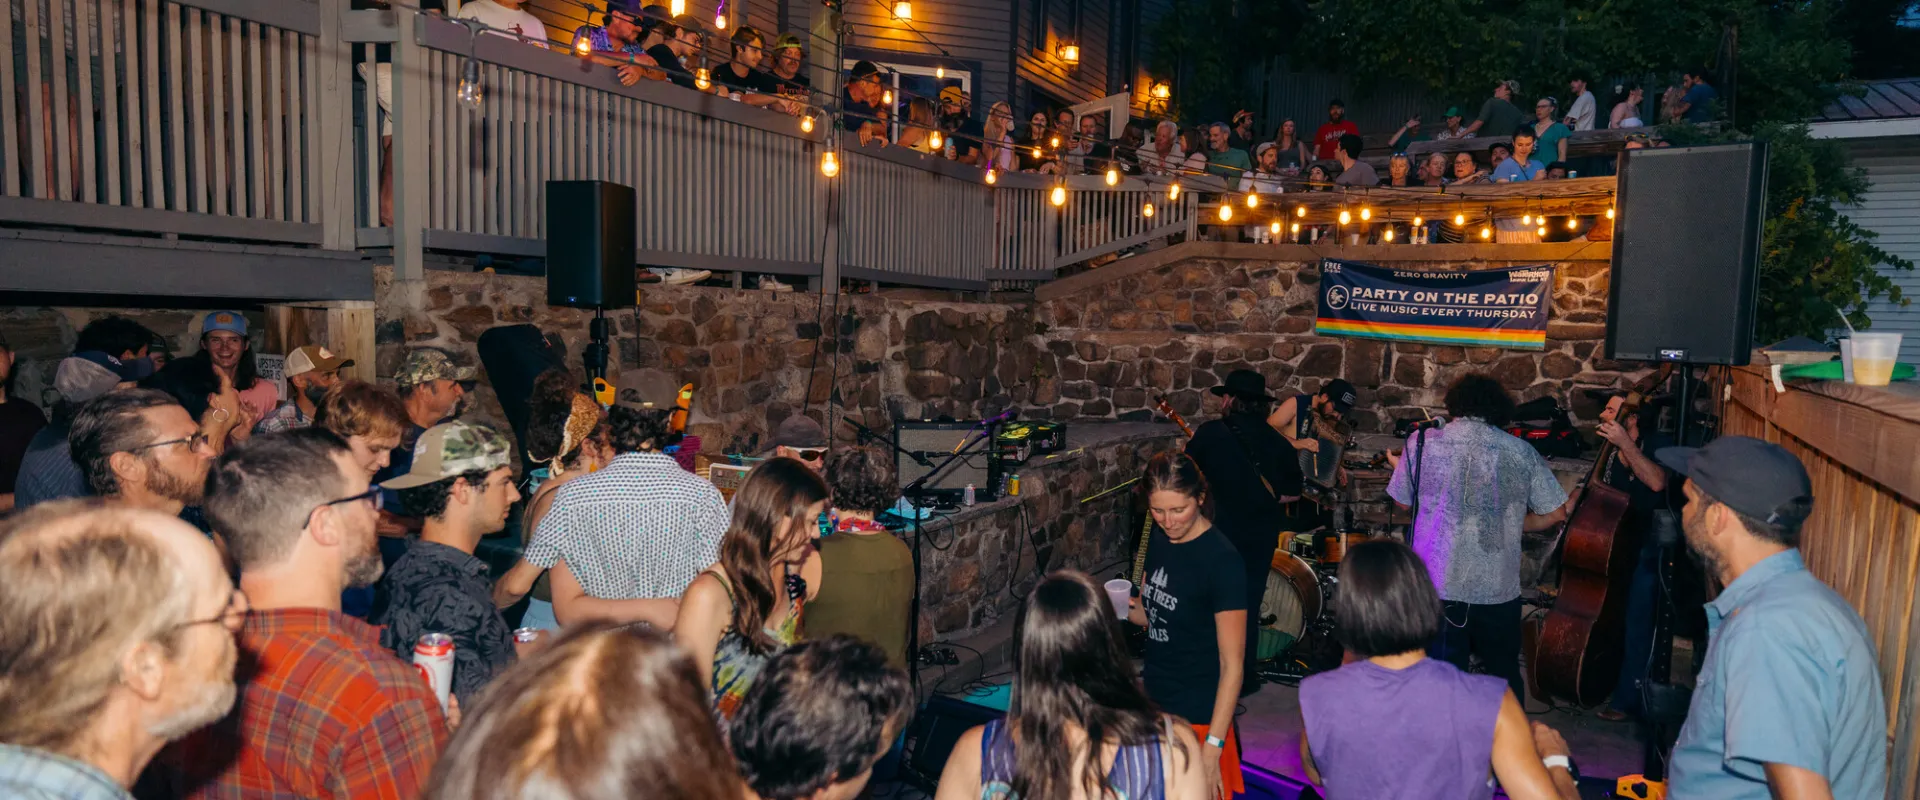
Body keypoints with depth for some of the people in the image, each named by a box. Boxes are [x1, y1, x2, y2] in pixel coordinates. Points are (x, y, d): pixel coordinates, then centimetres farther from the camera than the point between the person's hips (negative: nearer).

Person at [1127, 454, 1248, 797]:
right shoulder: (1159, 539, 0)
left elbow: (1232, 665, -21)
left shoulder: (1221, 560, -21)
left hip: (1196, 712, -7)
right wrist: (1125, 606, -9)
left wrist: (1212, 747, -25)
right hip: (1155, 699, 7)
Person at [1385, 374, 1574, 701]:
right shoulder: (1522, 451, 1)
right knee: (1505, 676, 21)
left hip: (1438, 585, -1)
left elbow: (1403, 501, 9)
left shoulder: (1422, 442, -2)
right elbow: (1556, 513, 5)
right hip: (1499, 588, 2)